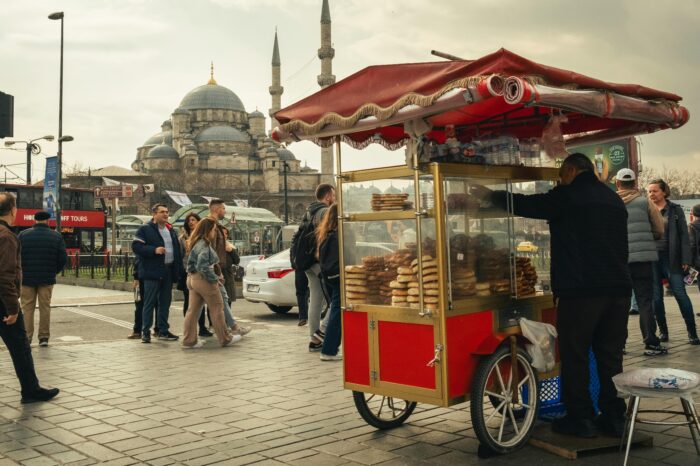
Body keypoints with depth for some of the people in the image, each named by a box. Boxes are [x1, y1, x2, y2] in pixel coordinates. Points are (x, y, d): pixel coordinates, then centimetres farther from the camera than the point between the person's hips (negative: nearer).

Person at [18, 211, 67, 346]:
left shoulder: (23, 235, -2)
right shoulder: (56, 236, -1)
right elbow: (63, 258, -2)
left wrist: (20, 272, 13)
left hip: (27, 278, 0)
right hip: (47, 279, 1)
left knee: (27, 308, 6)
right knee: (45, 307, 8)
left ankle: (26, 337, 4)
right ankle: (44, 337, 9)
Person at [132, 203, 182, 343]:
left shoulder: (170, 230, 16)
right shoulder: (145, 229, -4)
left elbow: (177, 249, 19)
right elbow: (136, 246, -11)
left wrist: (178, 270, 11)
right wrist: (154, 250, -21)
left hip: (168, 272, 7)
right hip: (152, 272, -6)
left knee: (165, 302, 11)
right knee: (150, 303, -2)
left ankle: (162, 330, 19)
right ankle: (145, 331, 5)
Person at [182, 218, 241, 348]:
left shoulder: (195, 243, 14)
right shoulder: (204, 245, -17)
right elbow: (203, 266, -25)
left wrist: (216, 275, 13)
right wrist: (215, 279, -15)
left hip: (192, 278, 9)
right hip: (204, 280, -9)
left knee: (193, 310, 9)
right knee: (217, 308, 2)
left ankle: (189, 340, 11)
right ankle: (225, 339, 11)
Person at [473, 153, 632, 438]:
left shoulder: (568, 196, -5)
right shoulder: (614, 199, 17)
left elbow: (525, 205, 0)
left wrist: (489, 195, 13)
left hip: (580, 291, -7)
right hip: (618, 288, 7)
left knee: (574, 356, 3)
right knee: (611, 356, 11)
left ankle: (580, 419, 7)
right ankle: (614, 418, 15)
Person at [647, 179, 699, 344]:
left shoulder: (675, 210, 3)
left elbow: (684, 235, 0)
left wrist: (685, 259, -8)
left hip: (671, 258, -2)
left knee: (680, 294, -6)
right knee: (656, 297, 4)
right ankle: (663, 331, 14)